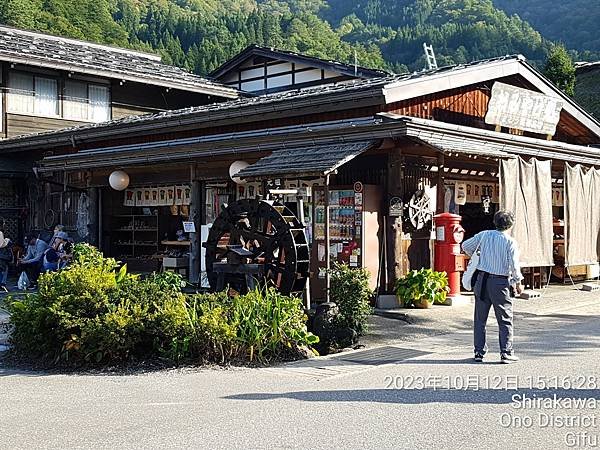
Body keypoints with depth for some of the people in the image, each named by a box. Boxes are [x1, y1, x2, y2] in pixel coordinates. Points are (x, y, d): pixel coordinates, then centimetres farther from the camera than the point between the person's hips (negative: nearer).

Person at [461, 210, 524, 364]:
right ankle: (506, 353, 5)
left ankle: (479, 352, 13)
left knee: (480, 318, 11)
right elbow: (514, 266, -10)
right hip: (500, 282, -3)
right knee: (505, 320, 7)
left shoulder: (484, 235, 2)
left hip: (482, 279, 3)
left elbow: (466, 246, 9)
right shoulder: (510, 242, -8)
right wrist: (518, 283, 5)